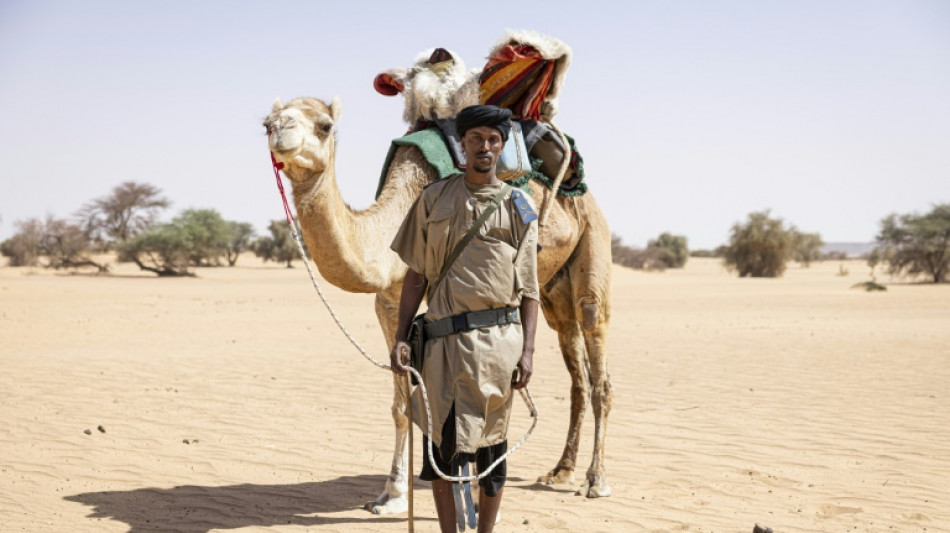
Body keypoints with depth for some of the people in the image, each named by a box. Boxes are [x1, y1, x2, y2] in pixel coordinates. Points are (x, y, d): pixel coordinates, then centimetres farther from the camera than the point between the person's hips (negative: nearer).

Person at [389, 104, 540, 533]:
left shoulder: (516, 206, 7)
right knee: (439, 441, 3)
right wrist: (401, 337, 3)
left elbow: (529, 288, 5)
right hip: (441, 337, 2)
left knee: (488, 441, 4)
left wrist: (528, 349, -4)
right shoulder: (433, 198, 10)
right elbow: (416, 274, 11)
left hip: (497, 336, -1)